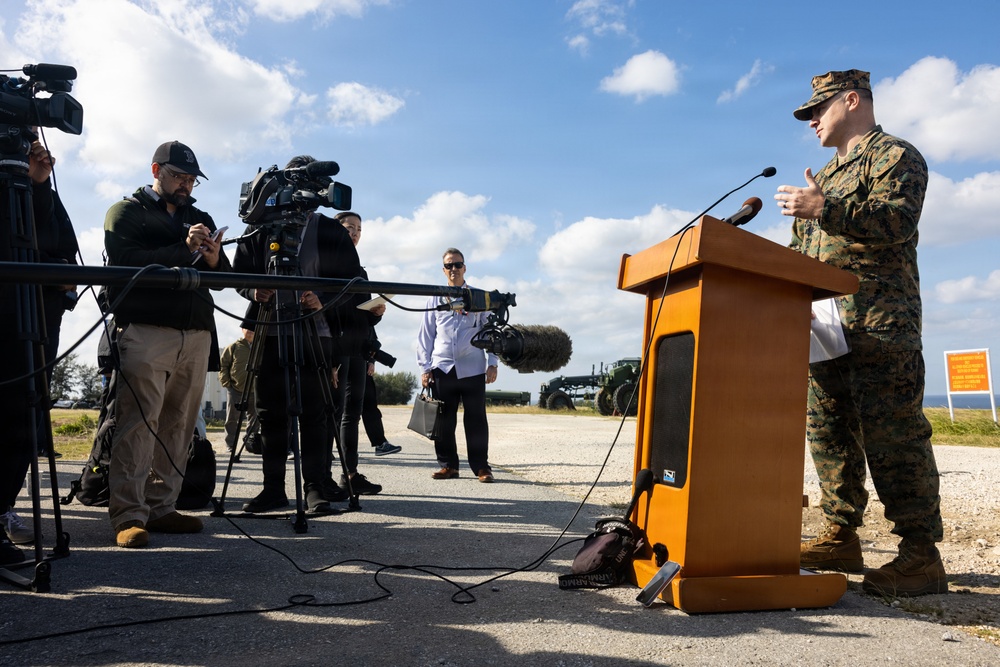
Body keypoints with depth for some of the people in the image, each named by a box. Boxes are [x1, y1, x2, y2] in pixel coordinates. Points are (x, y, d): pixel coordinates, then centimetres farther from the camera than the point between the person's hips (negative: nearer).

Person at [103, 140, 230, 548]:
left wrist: (213, 258, -3)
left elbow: (224, 276, 19)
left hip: (196, 334, 5)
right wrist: (183, 250, -11)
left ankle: (161, 509, 7)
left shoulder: (200, 219, 26)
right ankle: (129, 516, -8)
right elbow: (125, 261, -6)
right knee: (139, 422, -11)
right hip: (146, 330, -5)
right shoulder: (126, 212, 13)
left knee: (178, 426, 2)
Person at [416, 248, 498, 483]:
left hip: (473, 369, -1)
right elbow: (425, 335, 11)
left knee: (476, 419, 0)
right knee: (443, 420, 4)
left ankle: (481, 467, 8)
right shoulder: (435, 300, 12)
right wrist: (424, 367, 4)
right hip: (442, 368, 2)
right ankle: (448, 465, 15)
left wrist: (492, 363, 0)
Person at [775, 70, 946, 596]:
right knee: (829, 430, 6)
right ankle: (841, 537, 14)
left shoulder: (895, 155, 2)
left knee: (891, 435, -9)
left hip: (879, 323, -8)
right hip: (826, 325, 9)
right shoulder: (829, 174, 28)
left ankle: (921, 555, -3)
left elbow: (898, 219, -17)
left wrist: (825, 209, -25)